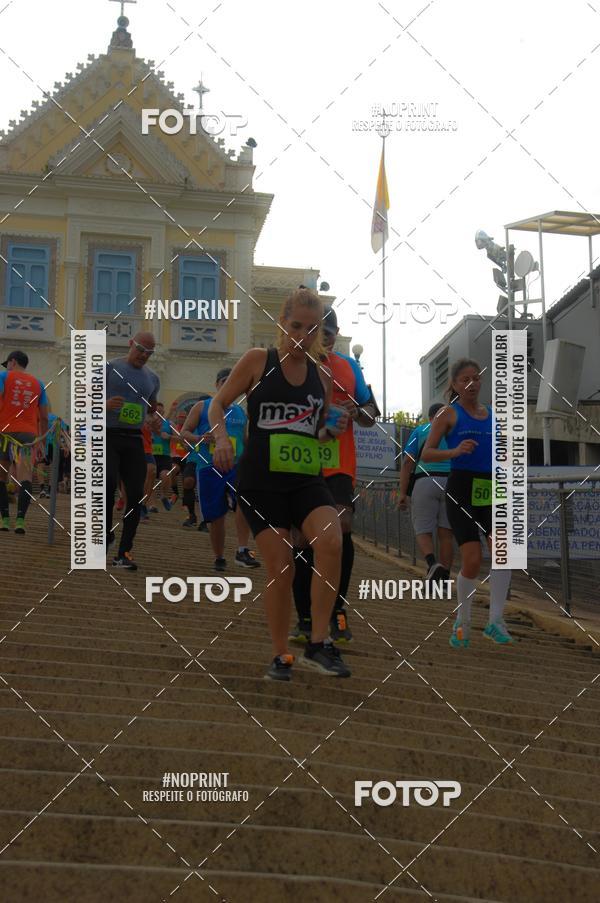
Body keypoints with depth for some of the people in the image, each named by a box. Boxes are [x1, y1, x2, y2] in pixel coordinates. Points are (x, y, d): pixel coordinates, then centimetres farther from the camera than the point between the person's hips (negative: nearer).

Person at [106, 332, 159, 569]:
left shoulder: (152, 378, 16)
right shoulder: (109, 368, 1)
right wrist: (105, 404, -18)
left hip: (134, 439, 4)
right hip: (108, 436, -4)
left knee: (136, 495, -3)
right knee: (109, 480, -27)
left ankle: (124, 553, 4)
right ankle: (106, 531, -5)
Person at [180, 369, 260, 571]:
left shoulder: (241, 412, 14)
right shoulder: (202, 407, 6)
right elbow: (184, 433, 4)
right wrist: (200, 438, -16)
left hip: (236, 466, 1)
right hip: (209, 467, -1)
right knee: (216, 516, 5)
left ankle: (242, 551, -23)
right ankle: (219, 558, 24)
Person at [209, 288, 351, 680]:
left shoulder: (322, 376, 10)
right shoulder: (258, 360, 0)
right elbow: (219, 404, 3)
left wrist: (333, 430, 1)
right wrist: (222, 437, -15)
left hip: (307, 479, 3)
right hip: (262, 481, -2)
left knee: (331, 541, -25)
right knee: (281, 568, -5)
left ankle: (319, 643, -14)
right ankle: (281, 655, 16)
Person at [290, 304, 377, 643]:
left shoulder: (349, 366, 13)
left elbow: (371, 414, 18)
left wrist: (357, 411, -5)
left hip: (339, 466, 1)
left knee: (342, 525, -18)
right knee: (304, 537, 2)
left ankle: (338, 609, -1)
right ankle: (305, 619, 14)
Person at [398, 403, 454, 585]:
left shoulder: (420, 430, 12)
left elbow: (407, 463, 1)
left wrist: (402, 493, 0)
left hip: (425, 482, -2)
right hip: (453, 485, 2)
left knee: (423, 532, 3)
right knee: (445, 534, 6)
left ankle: (433, 565, -25)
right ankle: (444, 581, 3)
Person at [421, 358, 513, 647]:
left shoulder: (493, 414, 15)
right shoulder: (449, 414, 3)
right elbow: (426, 454, -4)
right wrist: (455, 451, -21)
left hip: (491, 490, 4)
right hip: (462, 489, -4)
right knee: (472, 561, -8)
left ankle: (495, 621, -7)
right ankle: (462, 623, 14)